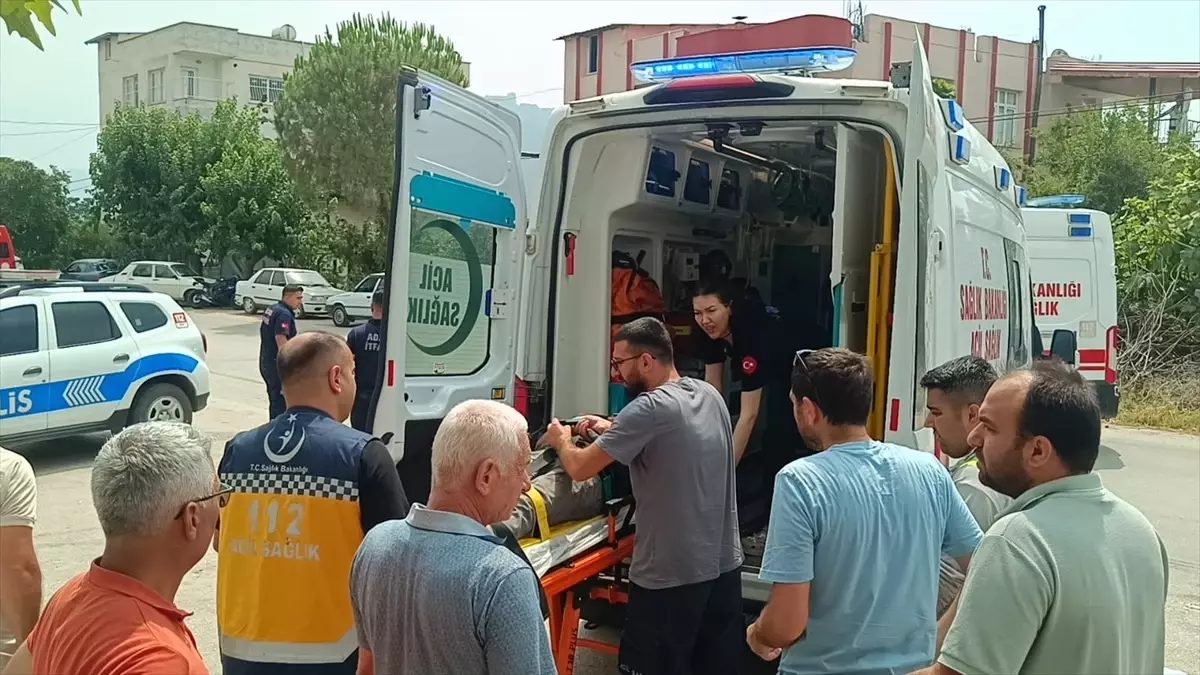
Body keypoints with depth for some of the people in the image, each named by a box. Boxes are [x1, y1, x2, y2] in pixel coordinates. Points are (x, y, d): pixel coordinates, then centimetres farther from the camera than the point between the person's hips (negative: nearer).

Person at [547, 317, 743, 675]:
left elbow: (580, 469, -15)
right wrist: (612, 429, 16)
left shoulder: (649, 408, -20)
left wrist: (562, 441, 5)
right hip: (725, 563, 8)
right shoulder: (710, 394, 4)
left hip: (671, 574, -7)